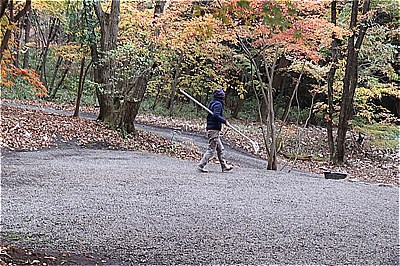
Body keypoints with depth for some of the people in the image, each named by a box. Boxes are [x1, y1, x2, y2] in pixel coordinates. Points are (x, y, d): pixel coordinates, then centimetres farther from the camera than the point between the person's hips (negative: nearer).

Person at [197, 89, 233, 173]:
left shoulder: (212, 103, 17)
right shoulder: (218, 104, -12)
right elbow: (216, 115, -25)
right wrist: (225, 121, -20)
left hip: (210, 129, 10)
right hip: (214, 130, -10)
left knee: (220, 149, 15)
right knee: (211, 149, -7)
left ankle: (224, 166, 19)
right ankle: (201, 166, -8)